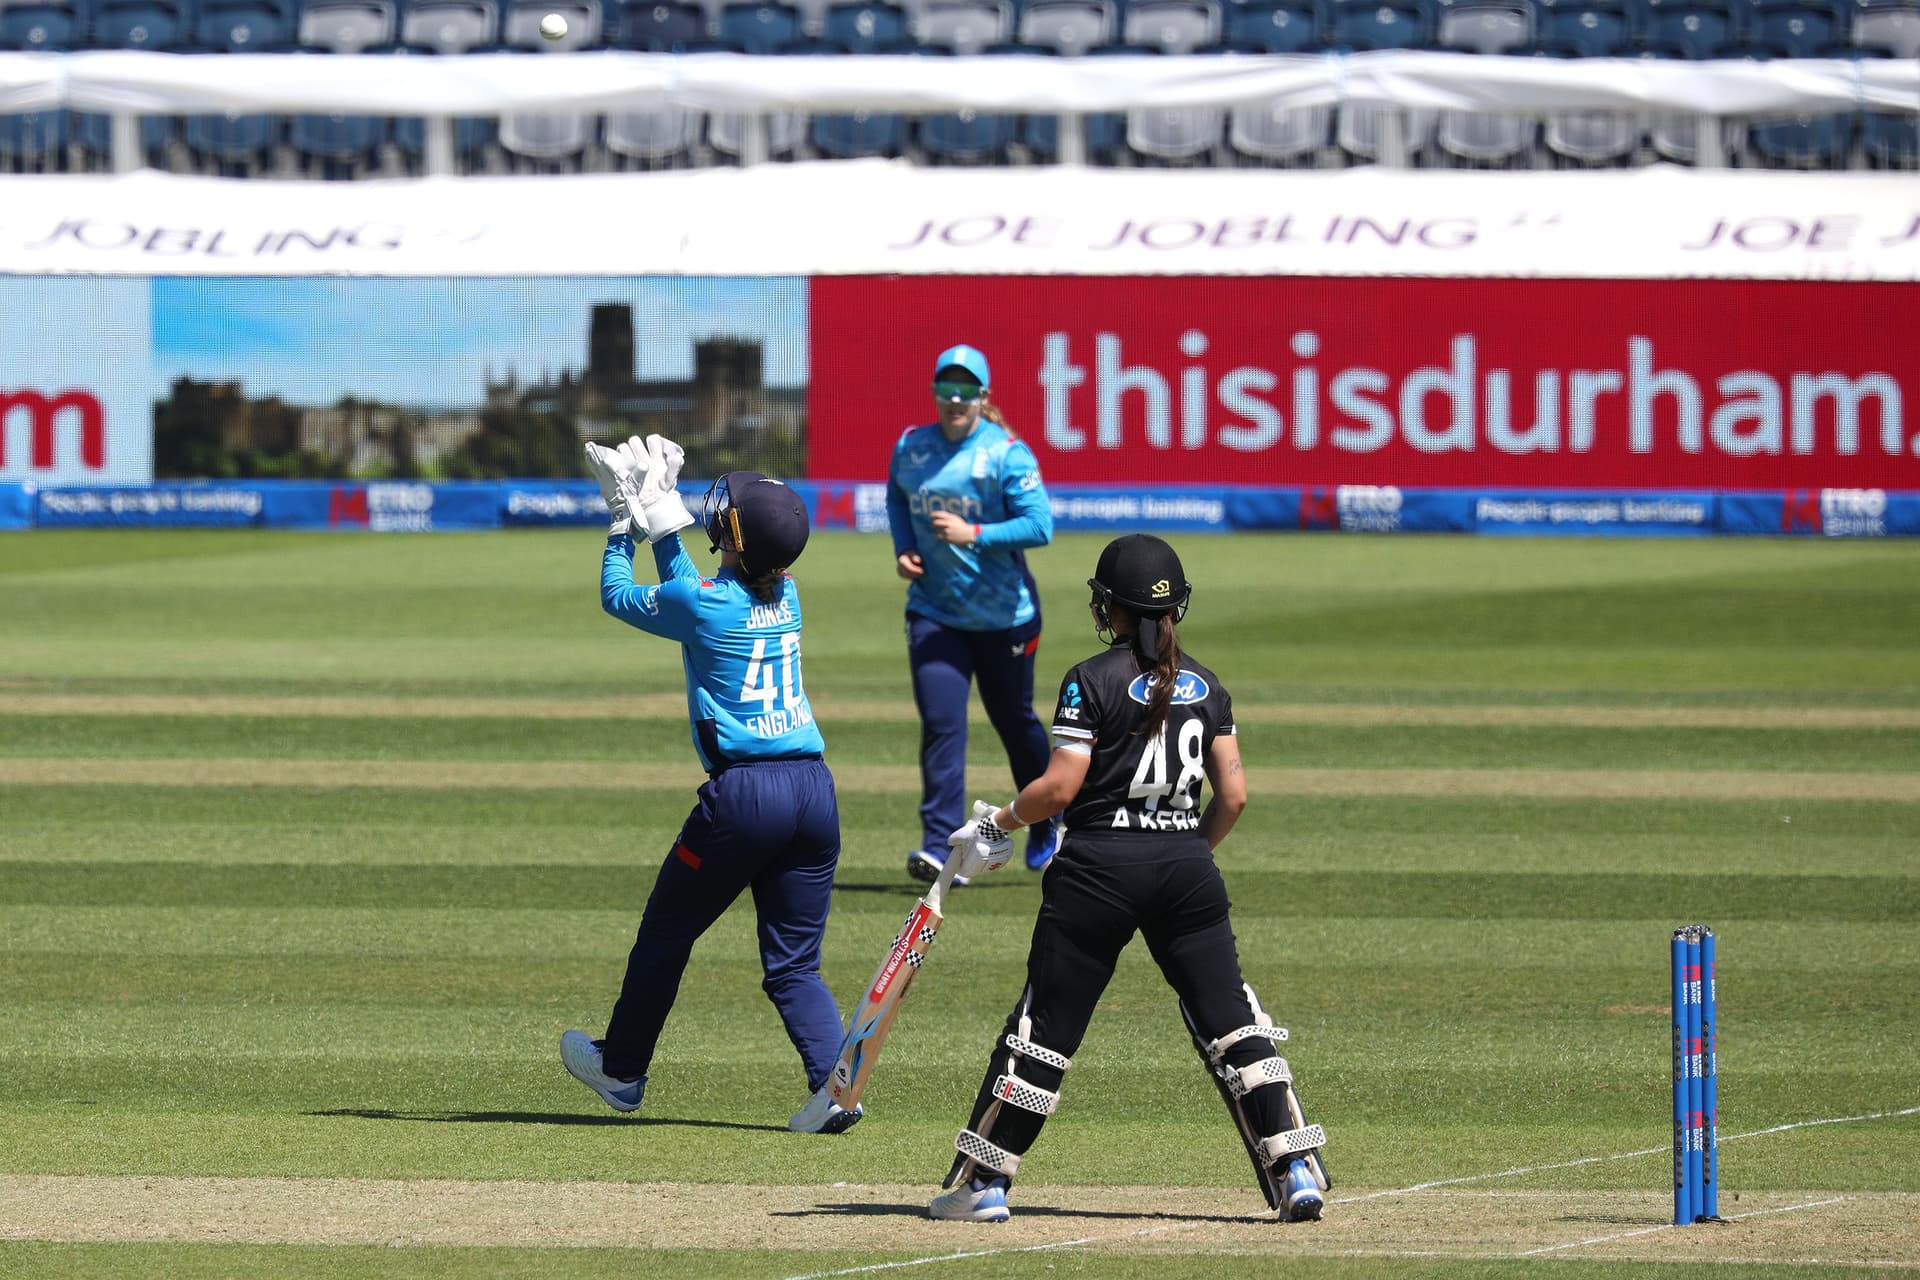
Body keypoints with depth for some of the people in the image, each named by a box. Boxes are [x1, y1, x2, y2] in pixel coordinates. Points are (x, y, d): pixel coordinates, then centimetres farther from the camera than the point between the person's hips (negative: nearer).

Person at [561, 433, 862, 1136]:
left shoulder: (701, 604, -9)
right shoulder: (786, 596, 9)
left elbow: (617, 595, 11)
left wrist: (623, 524, 24)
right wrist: (661, 518, 32)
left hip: (743, 793, -5)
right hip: (815, 789, 5)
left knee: (665, 934, 16)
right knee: (794, 962, 9)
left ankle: (621, 1069, 31)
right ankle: (834, 1075, -13)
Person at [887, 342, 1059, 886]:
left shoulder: (1007, 453, -12)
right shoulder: (910, 447, 1)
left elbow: (1041, 525, -18)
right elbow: (897, 500, 21)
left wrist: (974, 534, -27)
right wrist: (903, 549, 4)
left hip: (1004, 615, -2)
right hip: (934, 612, 2)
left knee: (1014, 722, 14)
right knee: (940, 723, -13)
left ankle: (1045, 826, 39)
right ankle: (941, 849, -19)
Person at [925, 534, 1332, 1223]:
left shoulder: (1092, 681, -5)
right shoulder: (1205, 686, 10)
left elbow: (1061, 786, -10)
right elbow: (1233, 794, 8)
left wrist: (1002, 820, 6)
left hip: (1100, 865, -4)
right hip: (1188, 868, 4)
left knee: (1046, 1023, 2)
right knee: (1231, 1022, 5)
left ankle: (982, 1184, 6)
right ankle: (1296, 1172, -3)